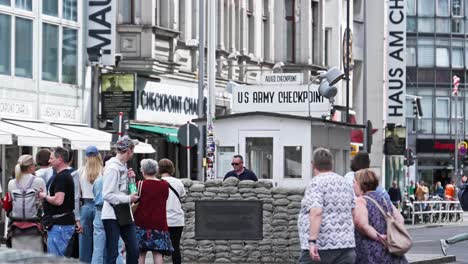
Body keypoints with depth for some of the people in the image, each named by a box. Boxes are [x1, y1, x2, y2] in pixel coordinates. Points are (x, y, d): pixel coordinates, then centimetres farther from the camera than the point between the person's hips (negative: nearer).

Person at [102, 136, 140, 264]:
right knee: (112, 253, -4)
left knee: (133, 249, 8)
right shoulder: (113, 168, -15)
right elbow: (107, 195, -20)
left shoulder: (124, 167, 12)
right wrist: (129, 199, -17)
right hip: (112, 216, -9)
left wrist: (131, 179, 0)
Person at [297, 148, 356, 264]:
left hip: (320, 247, -6)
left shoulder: (316, 183, -8)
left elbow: (316, 212, -20)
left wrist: (312, 241, -24)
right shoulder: (345, 183, 15)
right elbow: (353, 213, 18)